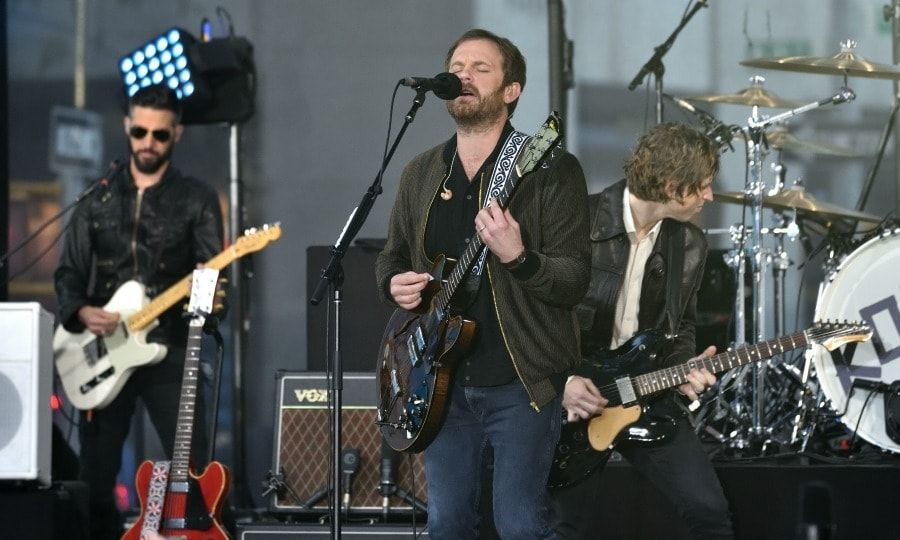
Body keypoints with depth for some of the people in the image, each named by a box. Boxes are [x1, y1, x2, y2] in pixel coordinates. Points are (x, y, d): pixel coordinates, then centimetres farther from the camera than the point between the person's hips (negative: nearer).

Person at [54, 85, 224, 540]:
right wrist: (81, 312, -11)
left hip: (169, 352, -3)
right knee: (95, 481, 3)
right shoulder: (98, 199, 12)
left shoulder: (197, 199, 4)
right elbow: (69, 273, 10)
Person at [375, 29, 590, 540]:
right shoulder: (421, 173, 9)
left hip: (521, 382, -5)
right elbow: (392, 255, 20)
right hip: (443, 381, 5)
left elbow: (575, 281, -13)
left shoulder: (552, 169, -9)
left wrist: (517, 258, -31)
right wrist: (394, 282, -3)